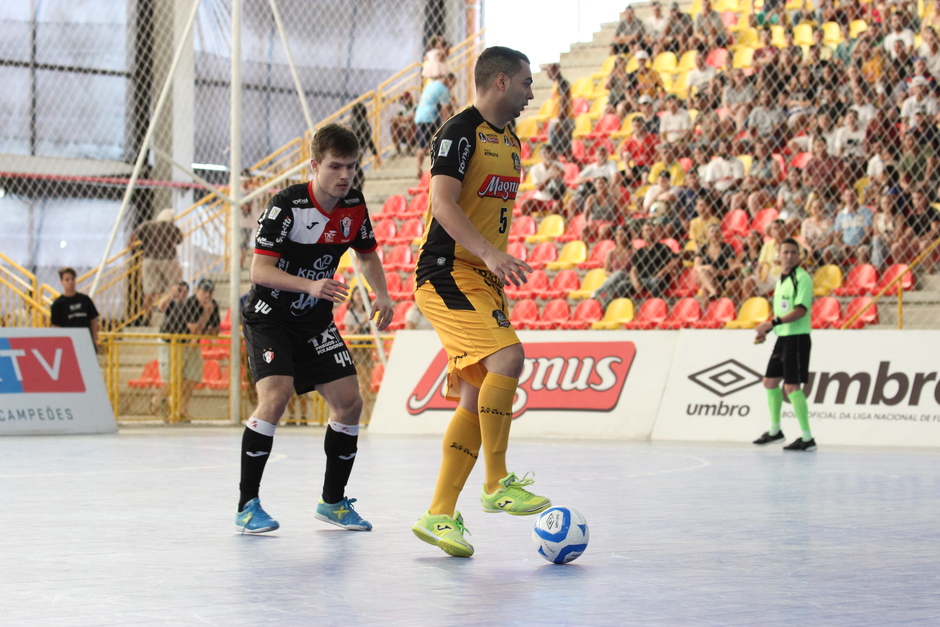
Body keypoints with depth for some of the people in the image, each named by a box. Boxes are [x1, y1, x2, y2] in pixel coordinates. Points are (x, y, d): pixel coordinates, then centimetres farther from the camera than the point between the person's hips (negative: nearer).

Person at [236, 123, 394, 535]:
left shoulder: (354, 206, -4)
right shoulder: (287, 206, -22)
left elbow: (367, 255, 13)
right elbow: (259, 270, -25)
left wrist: (382, 296, -5)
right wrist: (310, 285, -38)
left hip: (316, 322, 6)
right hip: (269, 316, -6)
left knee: (349, 402, -1)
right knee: (275, 397, -24)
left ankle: (333, 501, 17)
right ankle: (247, 504, -14)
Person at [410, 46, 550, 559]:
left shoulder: (509, 141, 19)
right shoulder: (460, 132, -10)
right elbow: (443, 204, -21)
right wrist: (489, 253, -33)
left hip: (484, 282, 9)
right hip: (448, 275, -9)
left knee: (477, 397, 3)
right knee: (507, 357, -24)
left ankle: (439, 515, 6)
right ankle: (497, 483, -14)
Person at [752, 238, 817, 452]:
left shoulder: (802, 278, -13)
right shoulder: (781, 279, 14)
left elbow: (801, 310, -23)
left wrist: (773, 323, -28)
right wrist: (765, 330, 12)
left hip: (797, 337, -9)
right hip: (782, 337, 9)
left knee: (791, 386, -12)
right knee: (770, 381, 16)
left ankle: (807, 438, -7)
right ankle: (774, 430, 31)